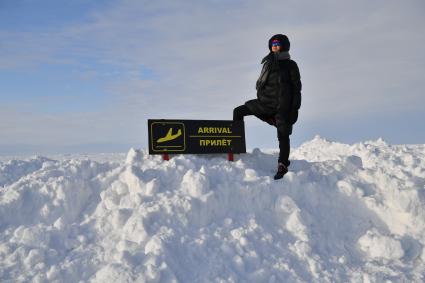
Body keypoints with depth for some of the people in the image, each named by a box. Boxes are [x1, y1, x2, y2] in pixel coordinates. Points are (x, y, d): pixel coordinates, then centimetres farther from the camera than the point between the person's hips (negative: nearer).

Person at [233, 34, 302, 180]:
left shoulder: (290, 65, 2)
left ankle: (283, 165, 3)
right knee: (238, 111, 2)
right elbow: (259, 84, 19)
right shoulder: (268, 64, 17)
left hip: (283, 106, -6)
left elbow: (296, 87, -2)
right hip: (266, 102, 6)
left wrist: (294, 109, -9)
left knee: (283, 136, -5)